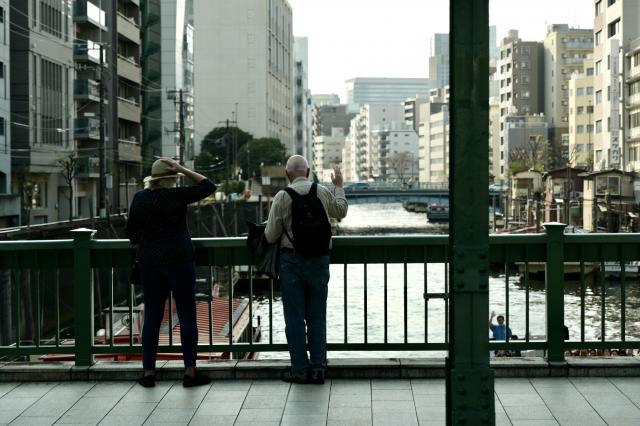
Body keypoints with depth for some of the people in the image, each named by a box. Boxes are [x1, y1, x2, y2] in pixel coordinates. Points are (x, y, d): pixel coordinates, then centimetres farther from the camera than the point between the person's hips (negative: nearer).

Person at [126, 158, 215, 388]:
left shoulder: (140, 198, 2)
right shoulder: (176, 196, -10)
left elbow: (131, 232, 10)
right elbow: (208, 186, -2)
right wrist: (183, 170, -3)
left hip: (149, 263, 4)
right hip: (179, 261, -4)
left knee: (152, 317, 10)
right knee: (187, 316, 3)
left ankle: (148, 372, 11)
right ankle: (190, 372, 4)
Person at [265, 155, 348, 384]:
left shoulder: (282, 197, -9)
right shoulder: (323, 192, 0)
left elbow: (271, 236, -7)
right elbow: (341, 211, 21)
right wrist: (339, 185, 35)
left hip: (292, 260, -3)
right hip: (319, 260, 3)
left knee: (295, 316, 5)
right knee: (317, 316, 10)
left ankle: (300, 369, 6)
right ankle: (318, 368, 11)